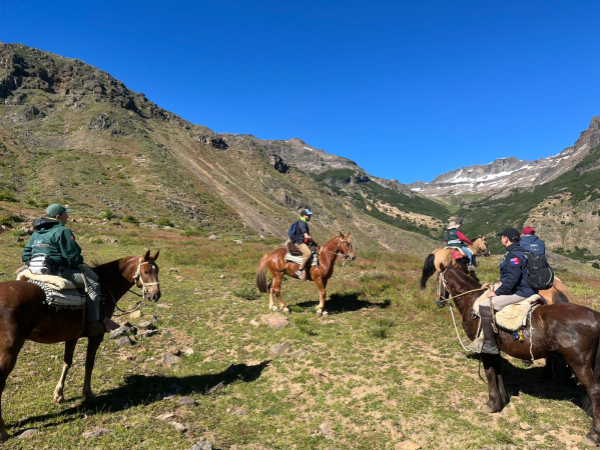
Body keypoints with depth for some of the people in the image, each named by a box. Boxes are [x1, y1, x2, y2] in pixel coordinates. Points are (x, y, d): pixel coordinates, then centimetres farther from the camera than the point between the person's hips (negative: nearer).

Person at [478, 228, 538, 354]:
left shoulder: (514, 255, -17)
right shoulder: (520, 252, 16)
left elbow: (512, 279, -25)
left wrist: (497, 292, -16)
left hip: (520, 294, -11)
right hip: (526, 291, 11)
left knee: (485, 307, -18)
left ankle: (489, 345, -15)